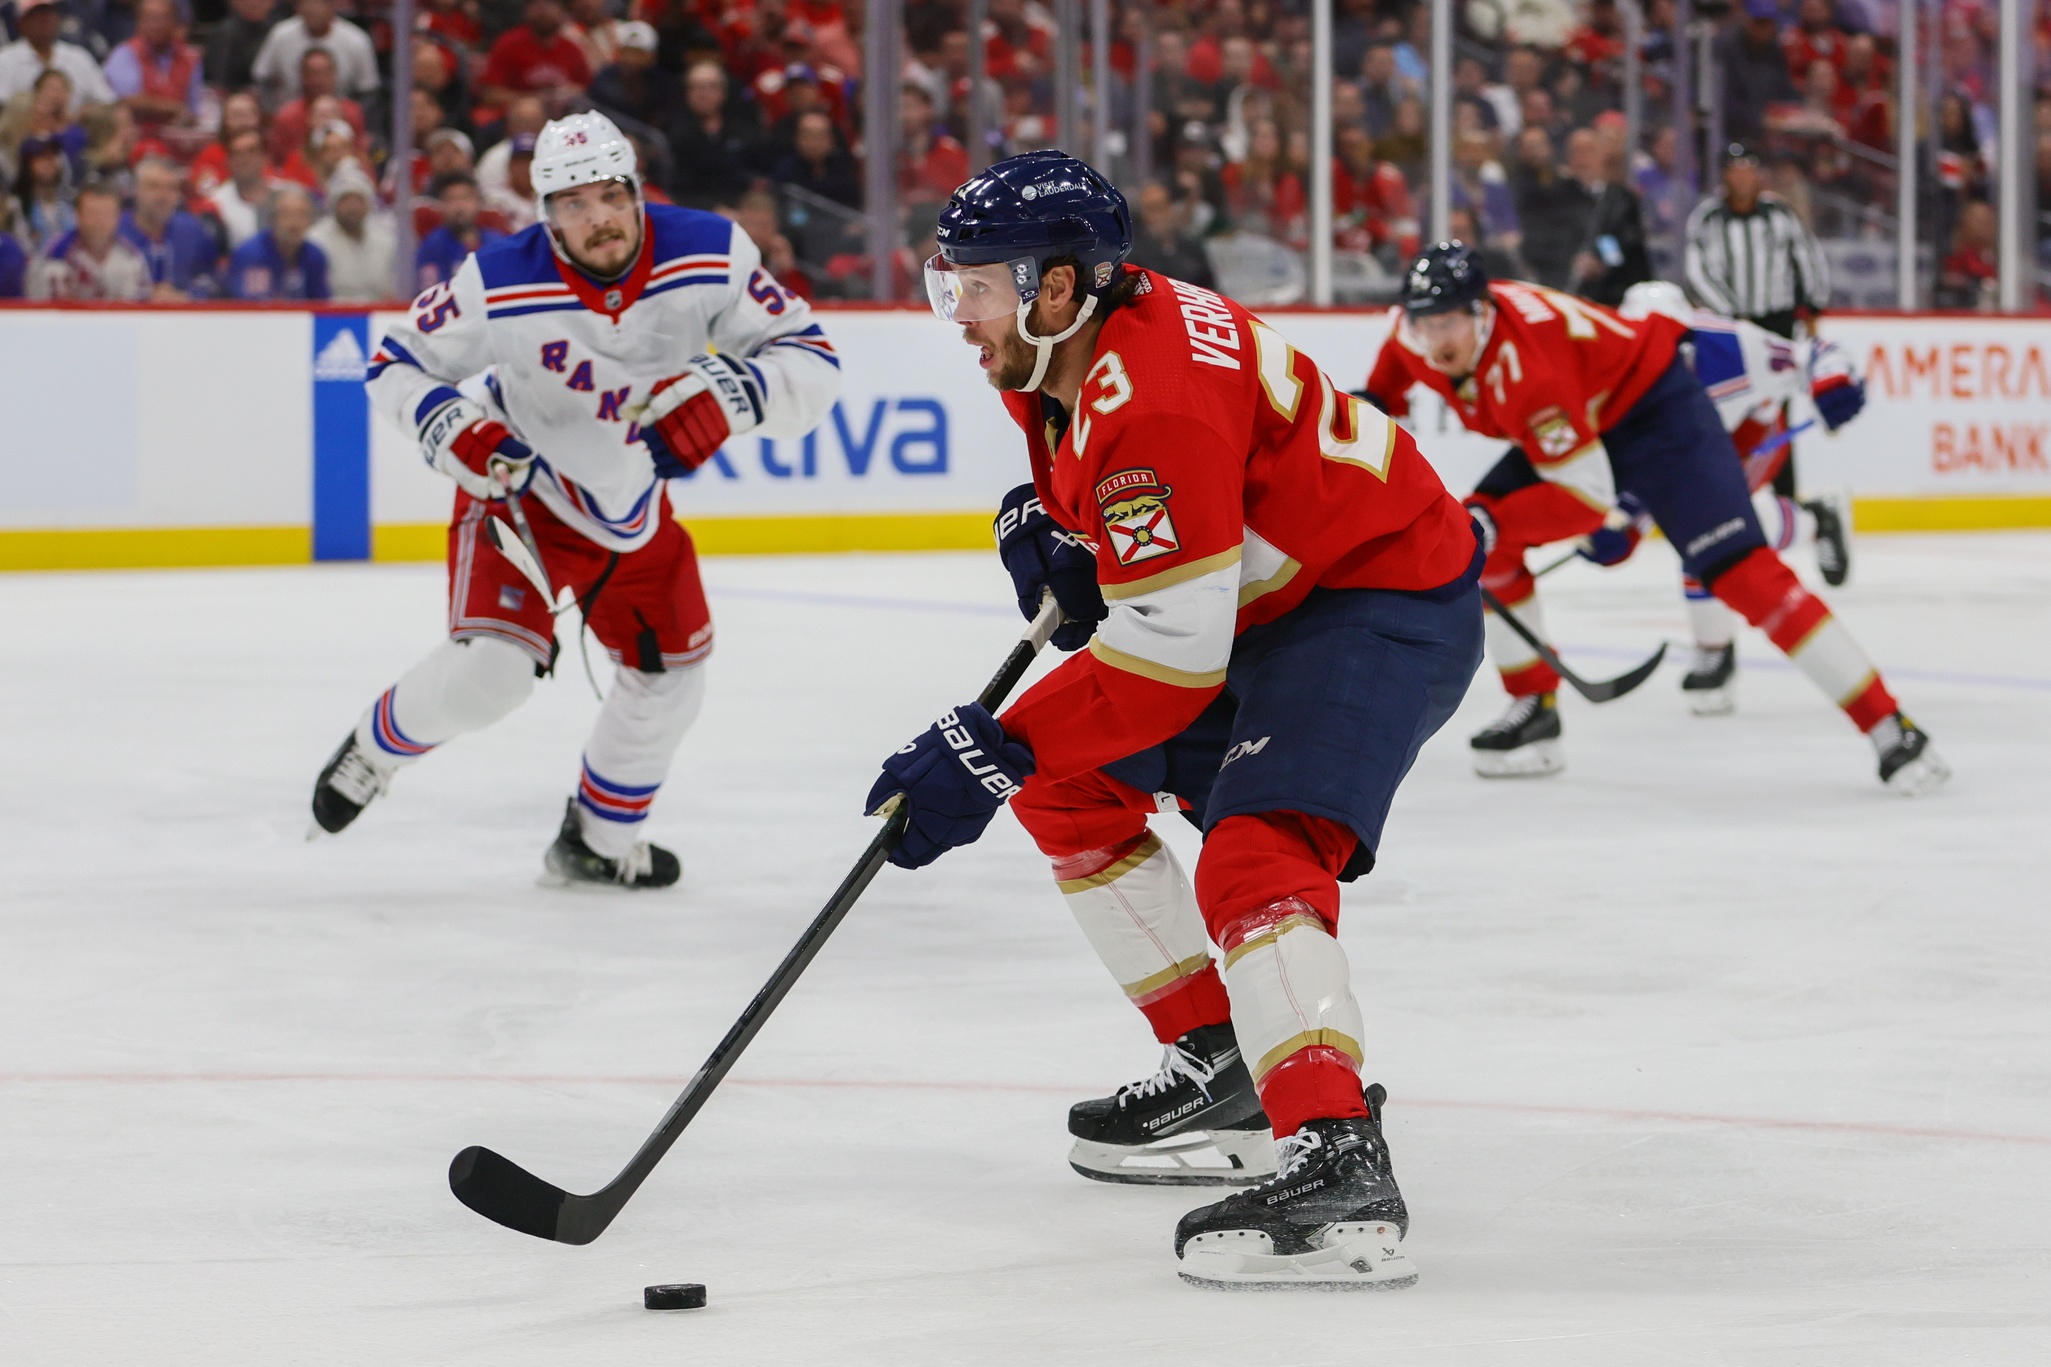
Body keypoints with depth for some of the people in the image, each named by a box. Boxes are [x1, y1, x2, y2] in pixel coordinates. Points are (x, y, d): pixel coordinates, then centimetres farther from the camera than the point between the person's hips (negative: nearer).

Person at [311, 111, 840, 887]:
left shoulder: (708, 256, -22)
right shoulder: (501, 284, -27)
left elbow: (811, 361, -20)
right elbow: (399, 363, -12)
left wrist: (733, 391, -39)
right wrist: (449, 425, -31)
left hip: (633, 506, 5)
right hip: (521, 489, -4)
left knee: (668, 676, 13)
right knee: (491, 668, -22)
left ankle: (599, 843, 36)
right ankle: (374, 749, 9)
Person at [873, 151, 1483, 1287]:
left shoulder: (1153, 395, -30)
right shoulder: (1064, 349, 1)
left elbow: (1172, 650, -33)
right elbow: (1093, 485, 25)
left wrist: (995, 754, -32)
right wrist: (1046, 524, 2)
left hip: (1389, 602, -11)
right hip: (1265, 596, 11)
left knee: (1255, 856, -29)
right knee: (1070, 791, 16)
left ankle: (1341, 1170, -40)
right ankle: (1224, 1067, 21)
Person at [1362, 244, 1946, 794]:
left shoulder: (1524, 367, -37)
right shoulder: (1413, 330, -13)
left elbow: (1586, 494, -34)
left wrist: (1491, 522, -39)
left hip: (1655, 409, -9)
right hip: (1580, 423, 9)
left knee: (1736, 569, -19)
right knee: (1477, 543, -4)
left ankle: (1890, 729, -20)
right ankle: (1535, 710, 10)